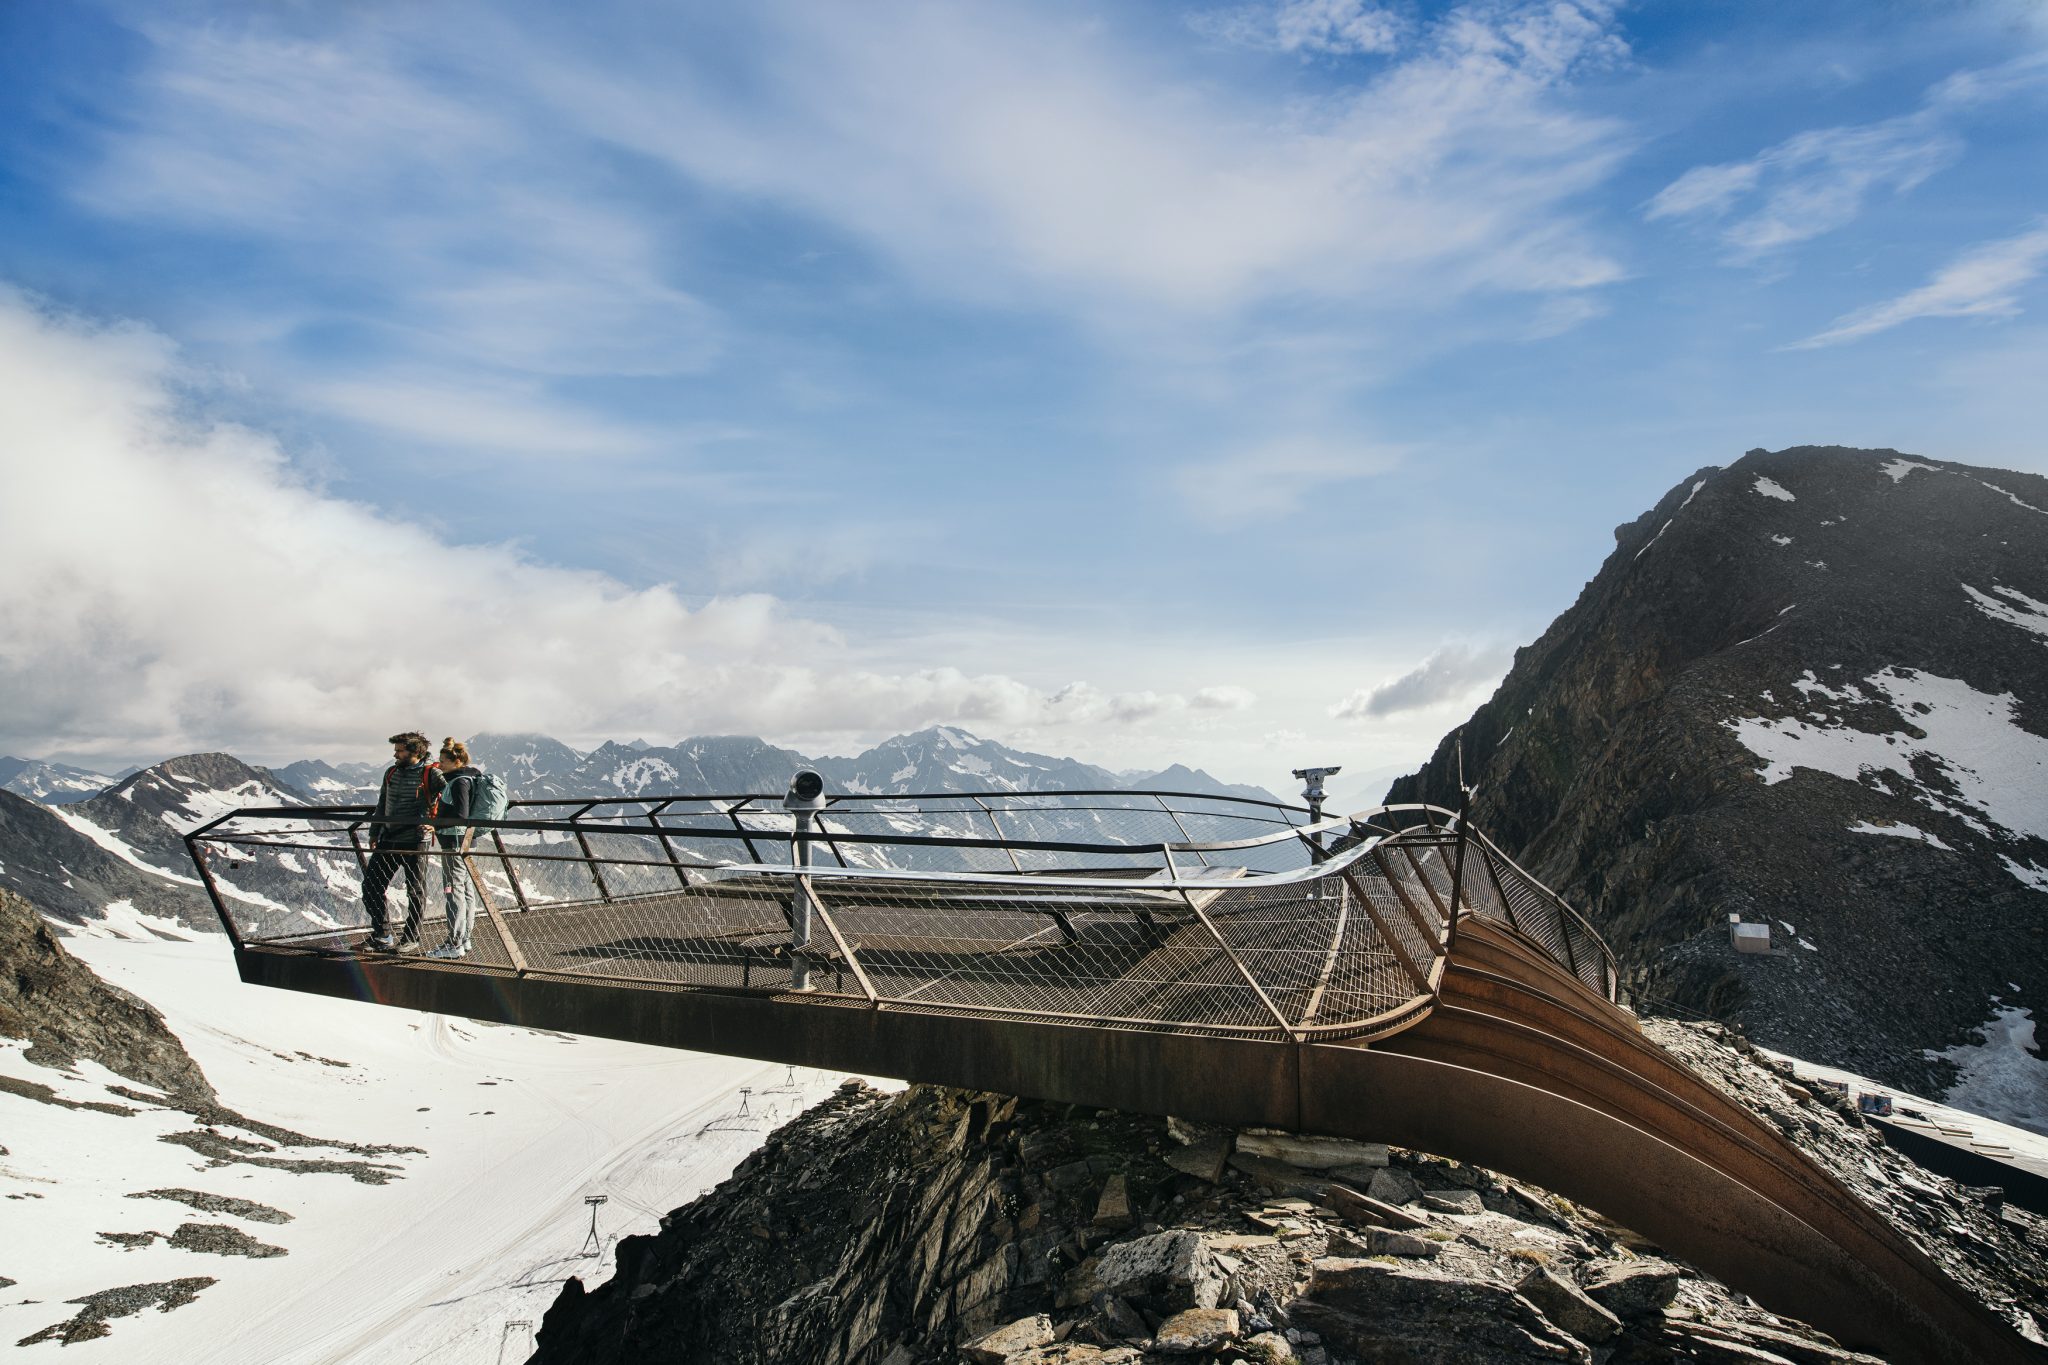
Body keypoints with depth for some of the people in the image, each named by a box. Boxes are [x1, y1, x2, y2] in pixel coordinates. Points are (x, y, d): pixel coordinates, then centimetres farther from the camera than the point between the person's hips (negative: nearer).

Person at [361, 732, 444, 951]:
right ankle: (383, 935, 17)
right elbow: (381, 805, 20)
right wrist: (374, 833, 17)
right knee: (370, 887, 4)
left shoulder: (430, 775, -8)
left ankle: (411, 939, 15)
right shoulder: (391, 773, 11)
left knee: (415, 892, 3)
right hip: (388, 841, 6)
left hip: (414, 842, -6)